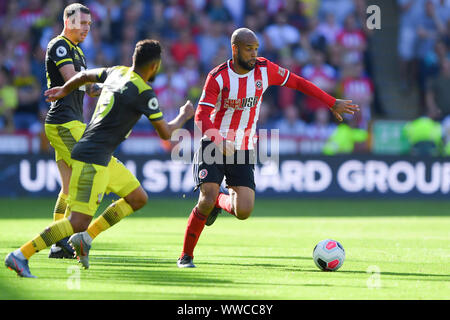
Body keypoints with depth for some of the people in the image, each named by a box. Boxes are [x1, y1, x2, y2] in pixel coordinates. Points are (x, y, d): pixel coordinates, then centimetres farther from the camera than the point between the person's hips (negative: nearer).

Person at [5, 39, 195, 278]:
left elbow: (84, 75, 28)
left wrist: (64, 90, 48)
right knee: (78, 221, -13)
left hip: (103, 159, 10)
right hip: (92, 159, -10)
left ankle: (85, 238, 12)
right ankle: (21, 255, -14)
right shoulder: (144, 92, -14)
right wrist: (183, 117, 15)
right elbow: (165, 133, -5)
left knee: (138, 198, 14)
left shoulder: (117, 72, 10)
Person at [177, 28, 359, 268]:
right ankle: (186, 255, 0)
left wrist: (333, 104, 6)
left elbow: (298, 83, 8)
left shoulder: (264, 69, -3)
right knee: (206, 201, -19)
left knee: (244, 212, -12)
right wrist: (220, 142, -33)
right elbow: (201, 117, -16)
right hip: (213, 147, -3)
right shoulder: (218, 77, -11)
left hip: (243, 150, 3)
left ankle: (221, 200, 25)